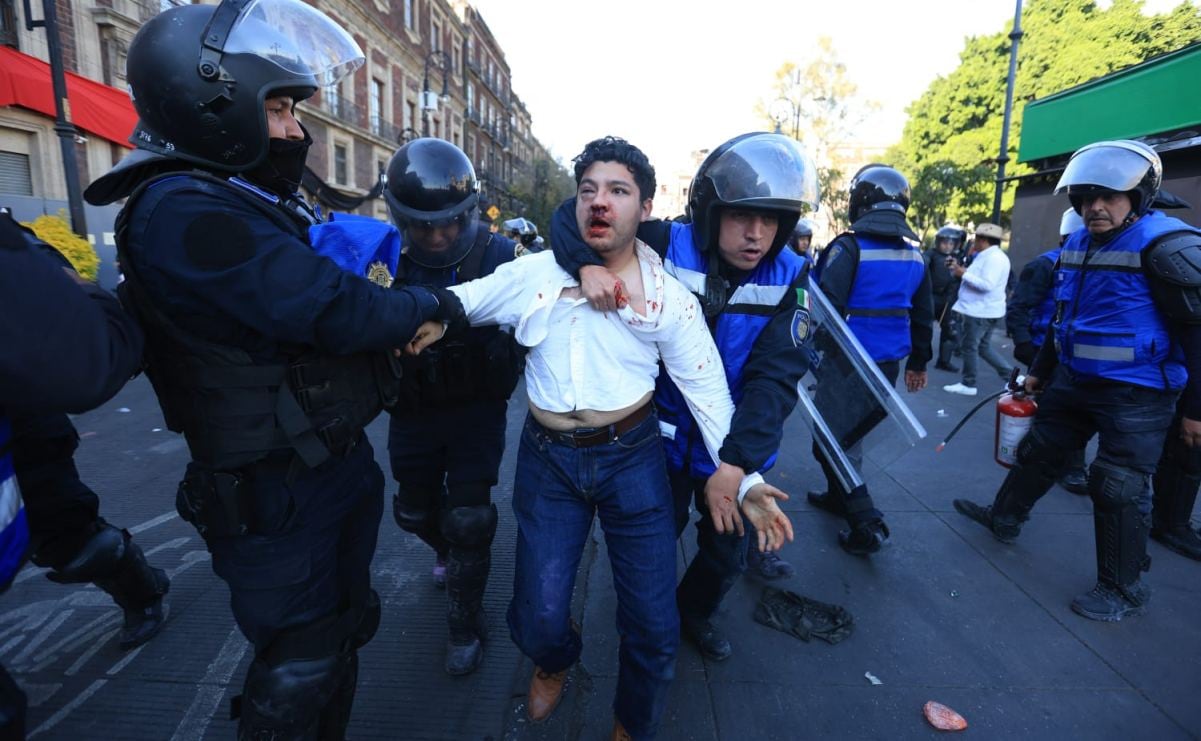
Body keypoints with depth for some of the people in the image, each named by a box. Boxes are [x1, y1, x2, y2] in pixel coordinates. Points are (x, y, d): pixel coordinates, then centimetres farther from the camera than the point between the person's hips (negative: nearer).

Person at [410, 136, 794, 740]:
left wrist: (743, 479, -6)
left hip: (633, 457, 0)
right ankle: (555, 662, 50)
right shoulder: (532, 273, -3)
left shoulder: (670, 297, -5)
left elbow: (707, 389, -2)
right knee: (537, 619, 9)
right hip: (548, 461, 1)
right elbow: (458, 301, 6)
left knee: (654, 627, 6)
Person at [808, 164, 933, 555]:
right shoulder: (914, 254, 9)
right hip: (888, 364, 8)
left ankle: (867, 524, -1)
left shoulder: (850, 246, -15)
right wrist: (918, 362, 25)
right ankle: (838, 496, 38)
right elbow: (923, 316, 16)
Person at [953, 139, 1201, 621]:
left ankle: (1124, 589, 19)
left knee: (1118, 488, 0)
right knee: (1039, 452, 19)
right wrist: (1040, 369, 22)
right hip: (1074, 381, 7)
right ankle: (1004, 518, 40)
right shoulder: (1076, 245, 5)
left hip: (1136, 395, -7)